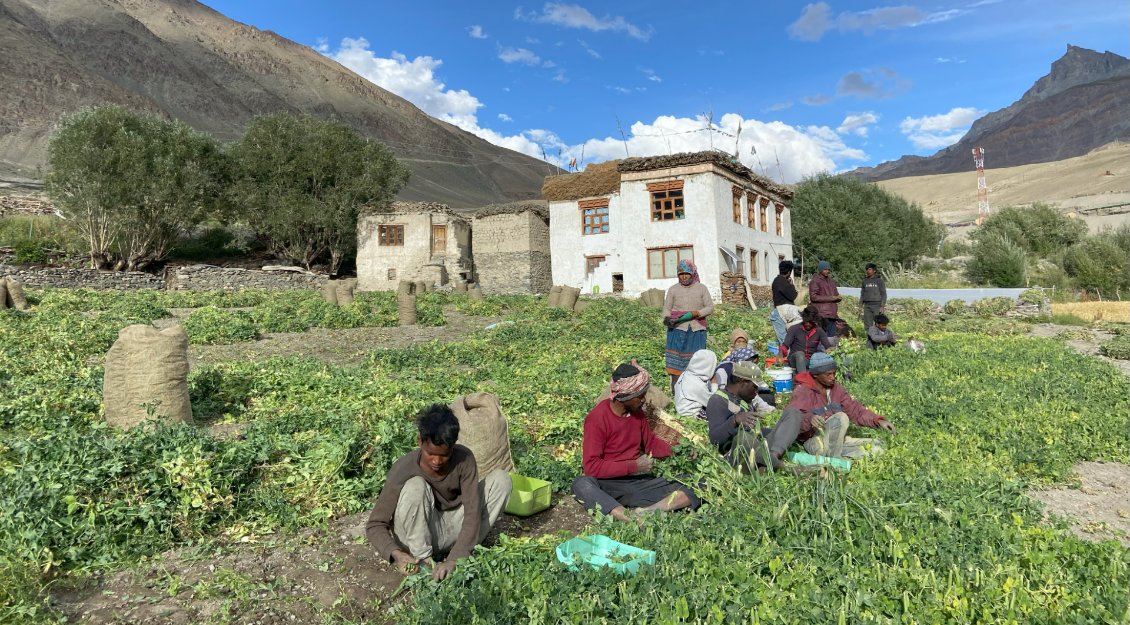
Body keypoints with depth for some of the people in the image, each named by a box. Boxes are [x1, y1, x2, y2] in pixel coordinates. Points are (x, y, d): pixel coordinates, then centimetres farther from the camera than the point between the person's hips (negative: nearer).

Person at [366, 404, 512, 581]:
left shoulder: (464, 459, -19)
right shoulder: (403, 470, -25)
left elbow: (473, 512, -22)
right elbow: (375, 524, -22)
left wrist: (454, 559, -34)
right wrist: (396, 554, -41)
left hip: (452, 531, 3)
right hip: (418, 536, -3)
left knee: (500, 478, -15)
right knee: (415, 486, -33)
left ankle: (468, 549, -8)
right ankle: (423, 560, -18)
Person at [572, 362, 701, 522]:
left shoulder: (637, 412, 5)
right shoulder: (597, 418, -13)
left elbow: (650, 442, 21)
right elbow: (591, 466, -17)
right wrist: (634, 466, -18)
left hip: (638, 482, 5)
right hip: (608, 484, -5)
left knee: (694, 492, -13)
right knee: (581, 484, -37)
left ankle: (643, 513, -36)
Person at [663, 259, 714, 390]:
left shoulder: (701, 288, 8)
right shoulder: (673, 289, 8)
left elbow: (710, 307, 3)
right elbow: (667, 309, 9)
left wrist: (693, 314, -12)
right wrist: (667, 318, -13)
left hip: (696, 331, 0)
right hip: (677, 330, 0)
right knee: (676, 362, -6)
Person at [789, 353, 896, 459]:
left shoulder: (835, 388, 9)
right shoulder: (802, 391, -14)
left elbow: (854, 409, 8)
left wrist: (879, 421, -7)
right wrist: (809, 419, -48)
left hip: (837, 441, 8)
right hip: (815, 442, -7)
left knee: (875, 445, -1)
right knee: (841, 417, -30)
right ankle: (834, 459, -23)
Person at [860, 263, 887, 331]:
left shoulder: (879, 280, -1)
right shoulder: (865, 281, 11)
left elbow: (884, 294, -2)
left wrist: (882, 306, -11)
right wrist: (860, 306, 9)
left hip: (877, 305, -4)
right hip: (867, 306, 4)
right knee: (867, 325, 3)